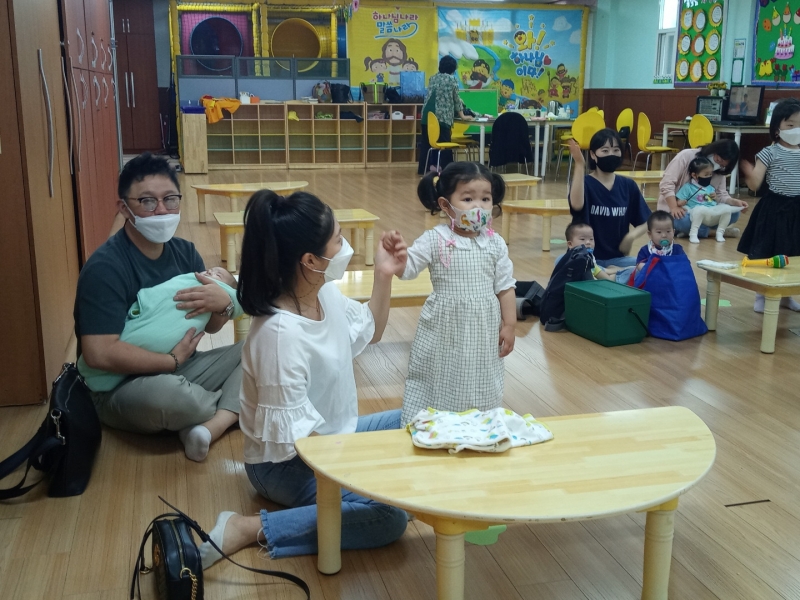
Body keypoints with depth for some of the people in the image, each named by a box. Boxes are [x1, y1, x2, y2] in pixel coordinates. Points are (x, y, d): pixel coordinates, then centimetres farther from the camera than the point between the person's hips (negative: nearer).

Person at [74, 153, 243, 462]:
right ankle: (237, 408, -6)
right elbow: (99, 354, -27)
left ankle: (211, 427, -23)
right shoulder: (105, 267, -19)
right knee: (167, 393, -39)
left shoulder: (184, 251, 2)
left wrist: (224, 304, -16)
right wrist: (172, 360, -17)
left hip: (181, 370, 8)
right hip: (120, 388, -7)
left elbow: (210, 327, 8)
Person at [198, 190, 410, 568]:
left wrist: (384, 276, 0)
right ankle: (251, 529, -18)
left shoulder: (327, 295, -7)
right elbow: (292, 433, -28)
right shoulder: (281, 333, -32)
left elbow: (369, 332, 14)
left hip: (334, 436, 9)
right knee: (389, 516, -27)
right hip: (287, 464, -9)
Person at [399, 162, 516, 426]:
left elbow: (505, 287, 3)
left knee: (481, 390, 16)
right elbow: (407, 267, -16)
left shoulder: (495, 244, -2)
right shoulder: (435, 239, -11)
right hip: (444, 330, -3)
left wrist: (509, 325, 2)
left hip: (483, 331, 3)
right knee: (438, 384, 8)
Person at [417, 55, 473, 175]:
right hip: (442, 116, -5)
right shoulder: (452, 80, 1)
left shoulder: (433, 78, 17)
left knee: (426, 142, 8)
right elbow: (456, 99, 6)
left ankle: (423, 168, 11)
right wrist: (462, 116, 16)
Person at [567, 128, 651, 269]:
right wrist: (579, 164, -35)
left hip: (616, 258, 3)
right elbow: (576, 205, -31)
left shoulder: (628, 186, 5)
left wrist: (632, 235, -12)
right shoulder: (585, 182, -7)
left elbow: (645, 222, 11)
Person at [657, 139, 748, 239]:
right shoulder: (686, 156, -15)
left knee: (732, 213, -13)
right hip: (673, 207, -6)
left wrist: (735, 202, -21)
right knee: (684, 221, -40)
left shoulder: (719, 170, 5)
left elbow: (721, 195, 0)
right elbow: (666, 184, -20)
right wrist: (674, 208, -31)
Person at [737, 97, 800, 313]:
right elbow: (754, 184, -13)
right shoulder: (770, 153, -8)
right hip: (774, 208, -4)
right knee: (765, 253, 1)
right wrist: (749, 172, -32)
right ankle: (761, 295, 15)